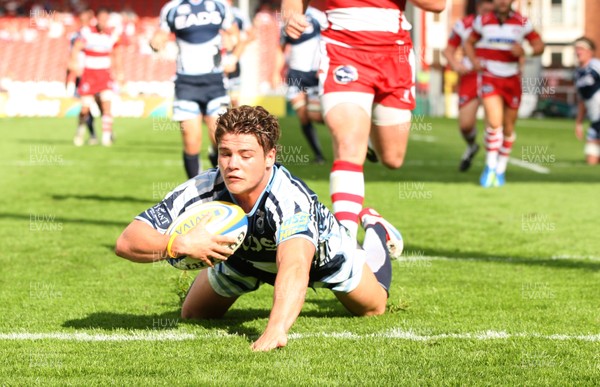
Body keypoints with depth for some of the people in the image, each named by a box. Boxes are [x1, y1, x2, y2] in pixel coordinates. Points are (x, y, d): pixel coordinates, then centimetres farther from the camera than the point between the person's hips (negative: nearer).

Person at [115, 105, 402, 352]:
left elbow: (294, 267, -67)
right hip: (241, 257, 2)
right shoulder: (203, 191, -40)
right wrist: (178, 244, -61)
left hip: (319, 249, -2)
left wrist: (276, 330, -85)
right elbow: (127, 242, -41)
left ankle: (374, 230, 47)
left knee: (372, 309, 19)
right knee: (193, 317, 18)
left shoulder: (290, 198, -50)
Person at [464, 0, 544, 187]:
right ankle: (490, 167, -3)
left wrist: (525, 51, -19)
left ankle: (501, 169, 27)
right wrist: (474, 60, -8)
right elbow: (469, 43, 11)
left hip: (512, 80, 2)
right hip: (489, 78, -2)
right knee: (494, 122, -19)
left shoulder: (522, 22, -3)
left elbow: (539, 45, 3)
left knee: (508, 127, 8)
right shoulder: (483, 21, -2)